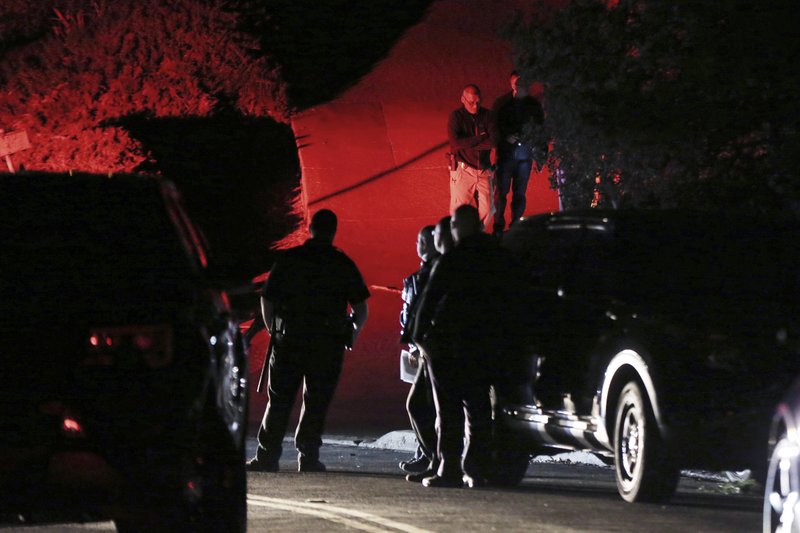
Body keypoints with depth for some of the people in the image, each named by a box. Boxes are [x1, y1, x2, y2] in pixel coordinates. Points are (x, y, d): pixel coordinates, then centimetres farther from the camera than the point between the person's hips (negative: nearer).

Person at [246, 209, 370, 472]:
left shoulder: (288, 260, 2)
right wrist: (353, 332, 20)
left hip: (289, 342, 1)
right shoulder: (344, 265, 1)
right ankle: (308, 456, 3)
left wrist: (274, 331, 20)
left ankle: (267, 455, 6)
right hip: (328, 346, -1)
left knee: (279, 401, 7)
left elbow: (266, 300, 5)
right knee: (316, 402, 6)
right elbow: (361, 308, 1)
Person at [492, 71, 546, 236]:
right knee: (501, 192, -5)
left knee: (520, 194, 4)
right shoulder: (502, 104, 0)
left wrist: (541, 153, 8)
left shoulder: (533, 105, 8)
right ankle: (498, 228, 1)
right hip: (506, 153, -2)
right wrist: (506, 137, -16)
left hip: (525, 153, 2)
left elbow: (541, 130, 13)